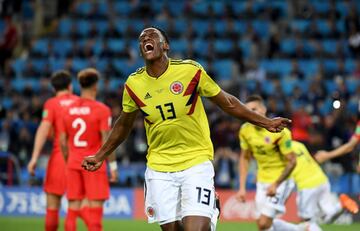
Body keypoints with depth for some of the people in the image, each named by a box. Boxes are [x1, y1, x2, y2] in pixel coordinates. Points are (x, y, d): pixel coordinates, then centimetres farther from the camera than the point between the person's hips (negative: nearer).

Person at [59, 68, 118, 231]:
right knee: (95, 207, -3)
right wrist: (113, 166, -7)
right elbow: (107, 141, -13)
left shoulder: (68, 110, 6)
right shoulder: (102, 110, -8)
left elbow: (63, 142, 8)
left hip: (73, 164, 5)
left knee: (73, 208, 6)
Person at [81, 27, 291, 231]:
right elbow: (124, 125, 16)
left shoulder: (191, 70, -9)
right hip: (159, 168, 3)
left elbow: (227, 103, 2)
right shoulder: (133, 84, -1)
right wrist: (100, 156, 19)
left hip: (196, 162, -3)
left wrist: (265, 122, 1)